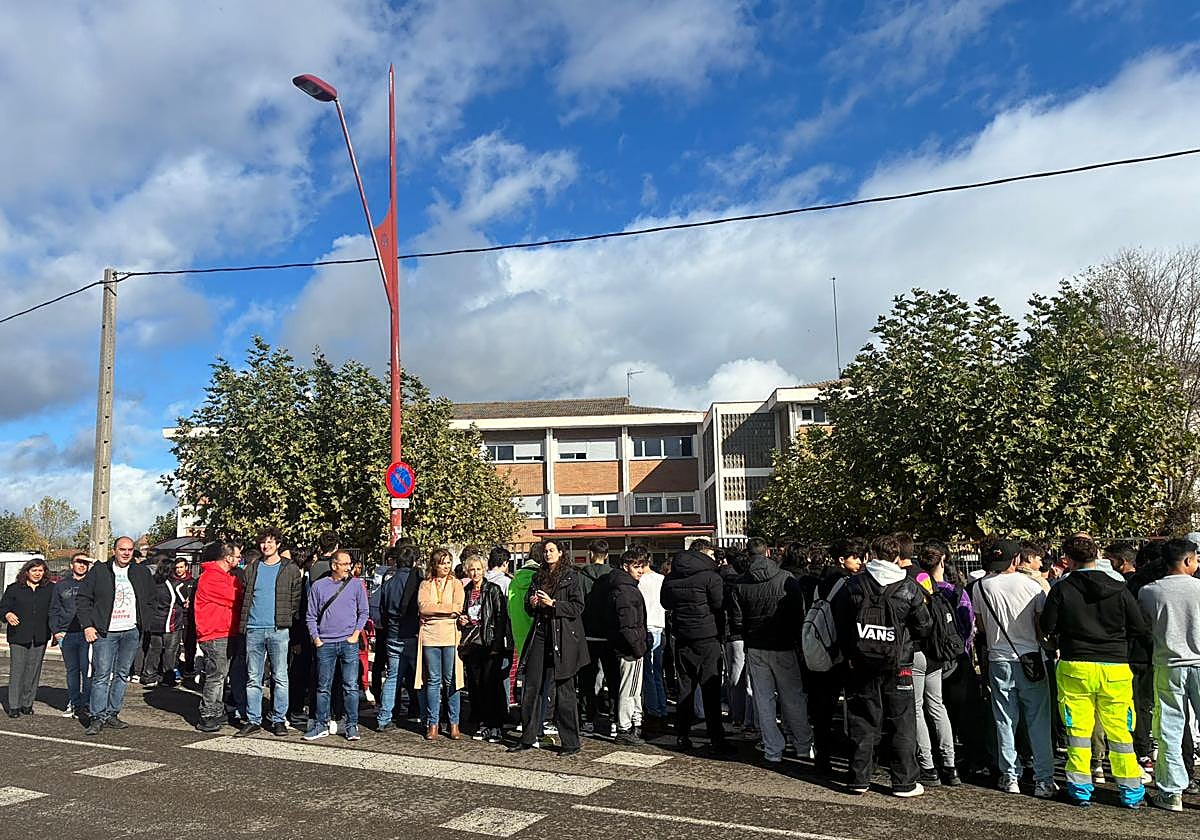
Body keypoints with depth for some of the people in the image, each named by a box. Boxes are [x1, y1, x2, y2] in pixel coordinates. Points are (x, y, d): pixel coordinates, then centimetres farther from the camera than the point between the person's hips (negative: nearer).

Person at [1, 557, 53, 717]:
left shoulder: (50, 589, 9)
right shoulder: (14, 588, 5)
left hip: (40, 637, 2)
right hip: (18, 636, -2)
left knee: (34, 671, 4)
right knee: (17, 671, -2)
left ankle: (27, 704, 14)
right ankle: (14, 706, 6)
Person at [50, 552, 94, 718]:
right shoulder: (61, 585, 12)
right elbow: (54, 610, 13)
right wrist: (56, 630, 5)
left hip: (87, 634, -3)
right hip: (67, 635, 3)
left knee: (87, 670, -5)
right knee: (72, 670, 11)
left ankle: (85, 706, 0)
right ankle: (73, 703, 21)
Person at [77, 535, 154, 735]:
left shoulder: (142, 573, 8)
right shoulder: (99, 571, 1)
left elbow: (151, 598, 21)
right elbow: (82, 598, 2)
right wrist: (87, 625, -5)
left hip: (132, 632, 3)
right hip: (105, 632, -3)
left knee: (122, 674, 7)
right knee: (101, 675, -5)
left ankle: (112, 714, 16)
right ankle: (98, 717, 1)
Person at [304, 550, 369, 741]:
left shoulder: (356, 585, 5)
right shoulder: (319, 586, 4)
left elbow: (364, 612, 10)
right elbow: (311, 616, 9)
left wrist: (356, 634, 0)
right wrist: (315, 638, 0)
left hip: (349, 642, 0)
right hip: (325, 644, 1)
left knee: (351, 686, -1)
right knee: (323, 687, 7)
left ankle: (352, 725, 7)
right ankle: (321, 724, 17)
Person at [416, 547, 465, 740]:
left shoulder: (456, 584, 8)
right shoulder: (425, 584, 10)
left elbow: (458, 608, -6)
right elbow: (423, 607, -6)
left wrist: (434, 609, -9)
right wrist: (447, 609, -10)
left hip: (450, 637, -1)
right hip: (430, 637, 1)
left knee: (451, 680, 2)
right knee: (433, 680, 4)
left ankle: (454, 723, 9)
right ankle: (432, 723, 12)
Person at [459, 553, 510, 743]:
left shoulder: (493, 590, -2)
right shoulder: (465, 592, 13)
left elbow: (501, 617, -7)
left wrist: (497, 645, -13)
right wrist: (460, 620, 3)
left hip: (489, 644, -5)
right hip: (471, 644, 5)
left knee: (491, 685, -5)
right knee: (475, 686, 7)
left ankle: (495, 727, 2)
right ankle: (480, 725, 17)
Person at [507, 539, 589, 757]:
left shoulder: (570, 577, -2)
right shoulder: (538, 577, 15)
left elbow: (578, 607, -9)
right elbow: (528, 608, 21)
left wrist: (552, 604, -16)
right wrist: (532, 603, -1)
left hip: (562, 639, -6)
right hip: (540, 635, 6)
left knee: (564, 690, -1)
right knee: (531, 687, 6)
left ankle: (571, 742, 9)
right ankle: (527, 738, 18)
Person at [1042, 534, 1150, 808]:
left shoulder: (1061, 589, -7)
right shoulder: (1118, 588, -4)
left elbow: (1048, 627, -4)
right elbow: (1141, 628, -1)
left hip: (1075, 667, -1)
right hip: (1115, 667, 1)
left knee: (1078, 728, 7)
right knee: (1120, 730, 11)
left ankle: (1080, 788, 13)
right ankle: (1131, 791, 19)